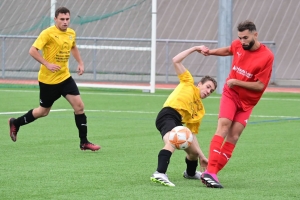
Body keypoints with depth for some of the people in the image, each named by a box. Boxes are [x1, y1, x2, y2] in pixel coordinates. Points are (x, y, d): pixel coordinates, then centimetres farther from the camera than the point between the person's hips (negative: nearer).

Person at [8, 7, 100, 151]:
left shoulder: (71, 33, 4)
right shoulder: (48, 33, -16)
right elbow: (32, 51, -20)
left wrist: (80, 63, 14)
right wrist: (47, 64, -27)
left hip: (65, 77, 5)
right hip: (48, 80, -5)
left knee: (79, 106, -7)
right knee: (44, 111, 8)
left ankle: (84, 142, 0)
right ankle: (15, 123, 33)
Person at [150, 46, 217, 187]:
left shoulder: (200, 110, 26)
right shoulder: (188, 83, 14)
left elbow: (192, 134, 24)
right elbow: (176, 61, 7)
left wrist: (201, 156, 16)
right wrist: (195, 49, 8)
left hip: (178, 123, 8)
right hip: (168, 115, -8)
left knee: (194, 152, 23)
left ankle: (190, 173, 57)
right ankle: (159, 174, -56)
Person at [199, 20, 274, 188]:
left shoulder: (267, 56, -18)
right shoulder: (238, 45, -5)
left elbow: (260, 85, -17)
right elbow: (228, 50, 21)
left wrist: (236, 82, -20)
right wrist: (211, 52, 7)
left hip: (247, 102, -1)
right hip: (230, 94, 1)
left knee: (233, 136, -6)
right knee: (224, 125, -18)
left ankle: (212, 173, -2)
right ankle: (210, 171, -26)